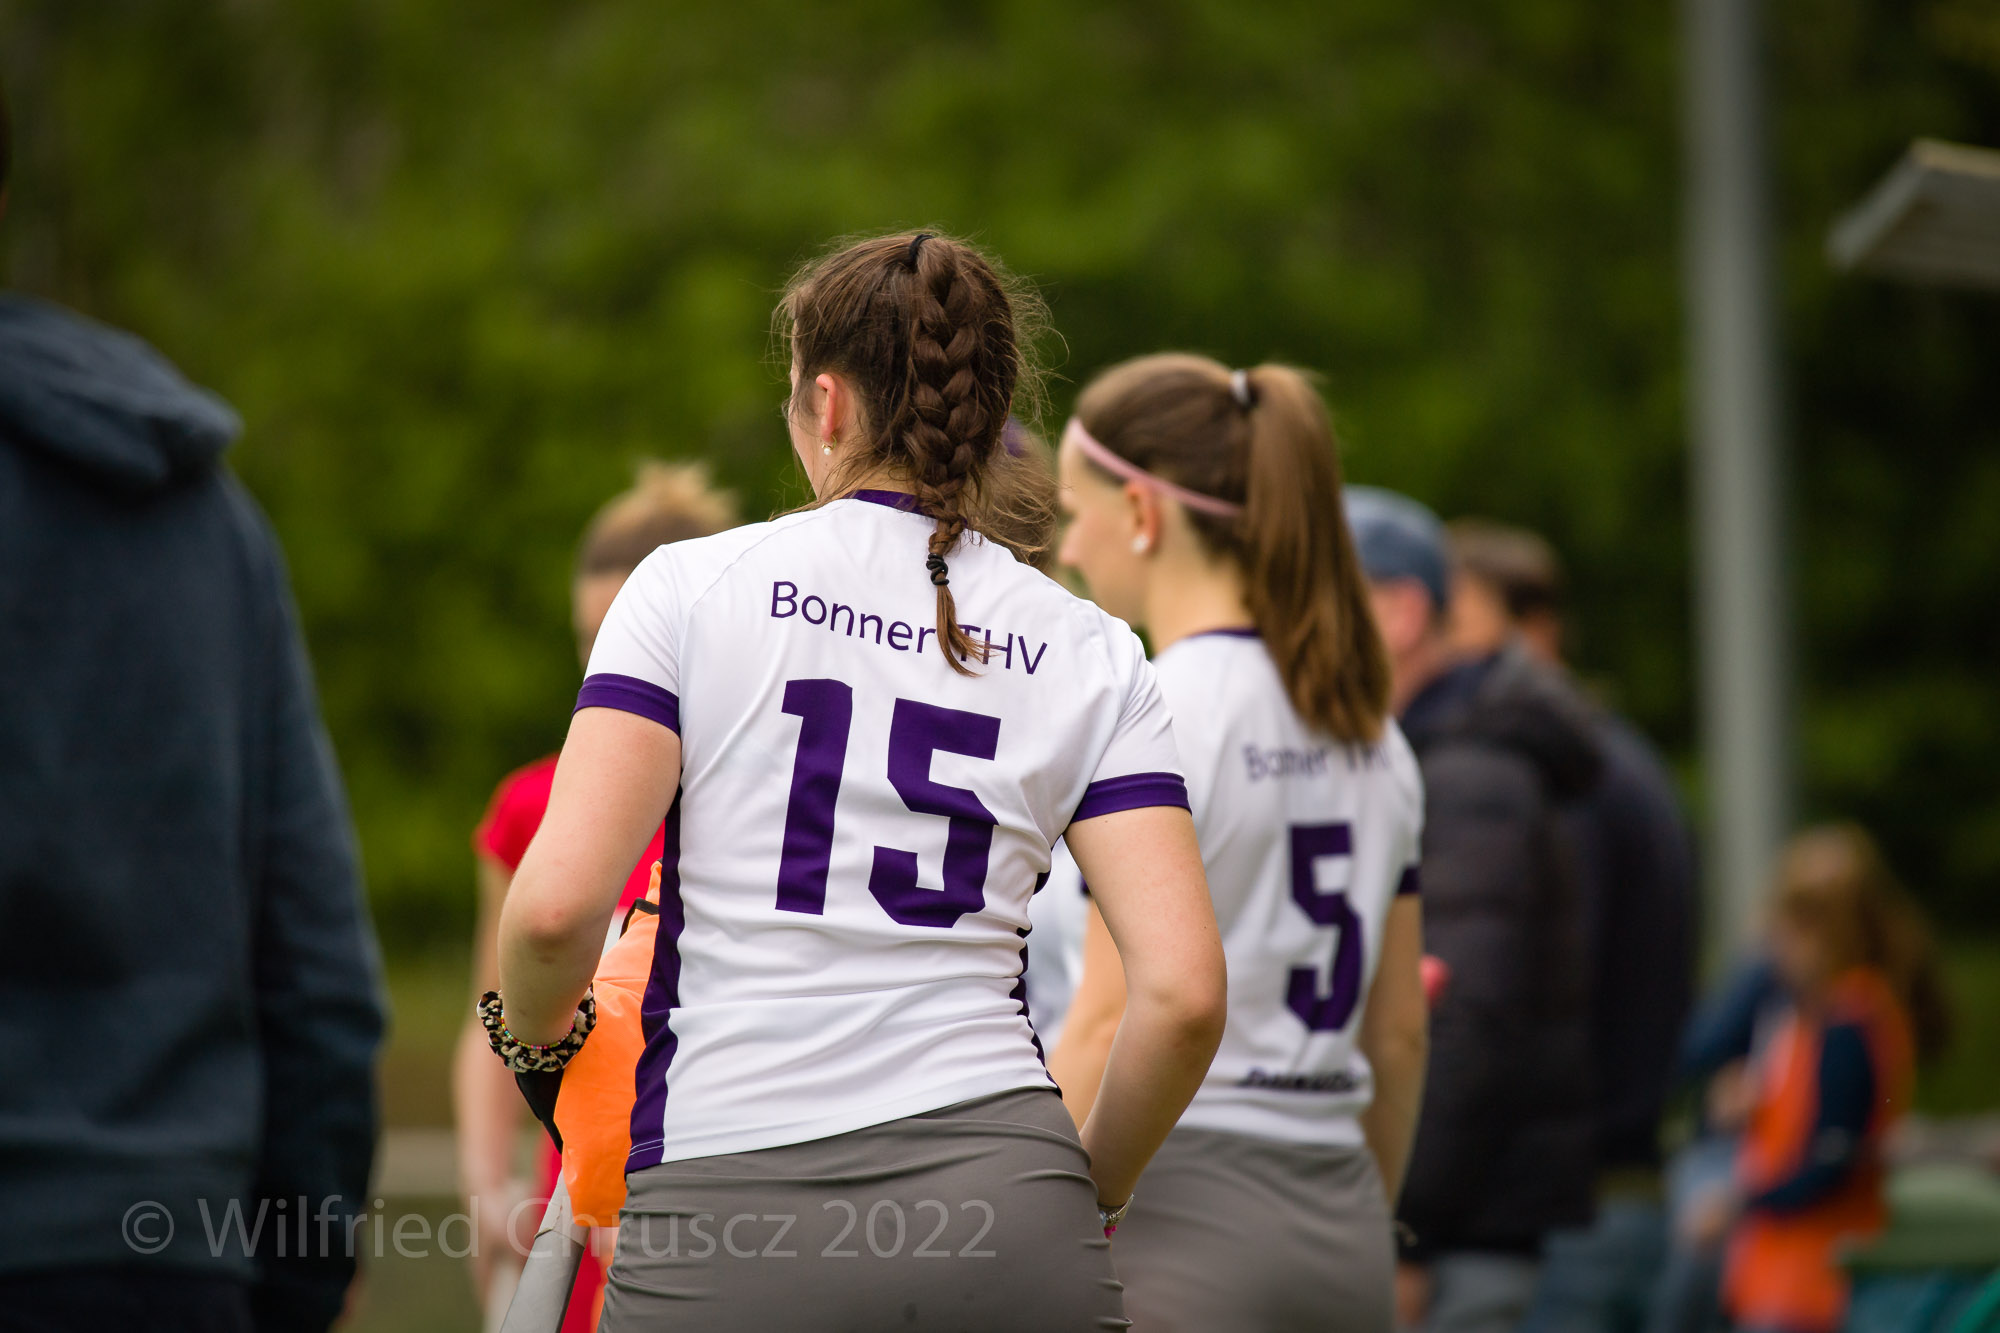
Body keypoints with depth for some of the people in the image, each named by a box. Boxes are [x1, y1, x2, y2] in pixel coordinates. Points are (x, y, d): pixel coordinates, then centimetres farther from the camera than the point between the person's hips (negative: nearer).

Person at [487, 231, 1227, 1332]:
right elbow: (1183, 990, 0)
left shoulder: (690, 587, 3)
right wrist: (1085, 1197, 16)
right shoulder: (1087, 655, 9)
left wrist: (534, 1030, 14)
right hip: (1001, 1199, 2)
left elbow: (558, 902, -8)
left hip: (726, 1214, -2)